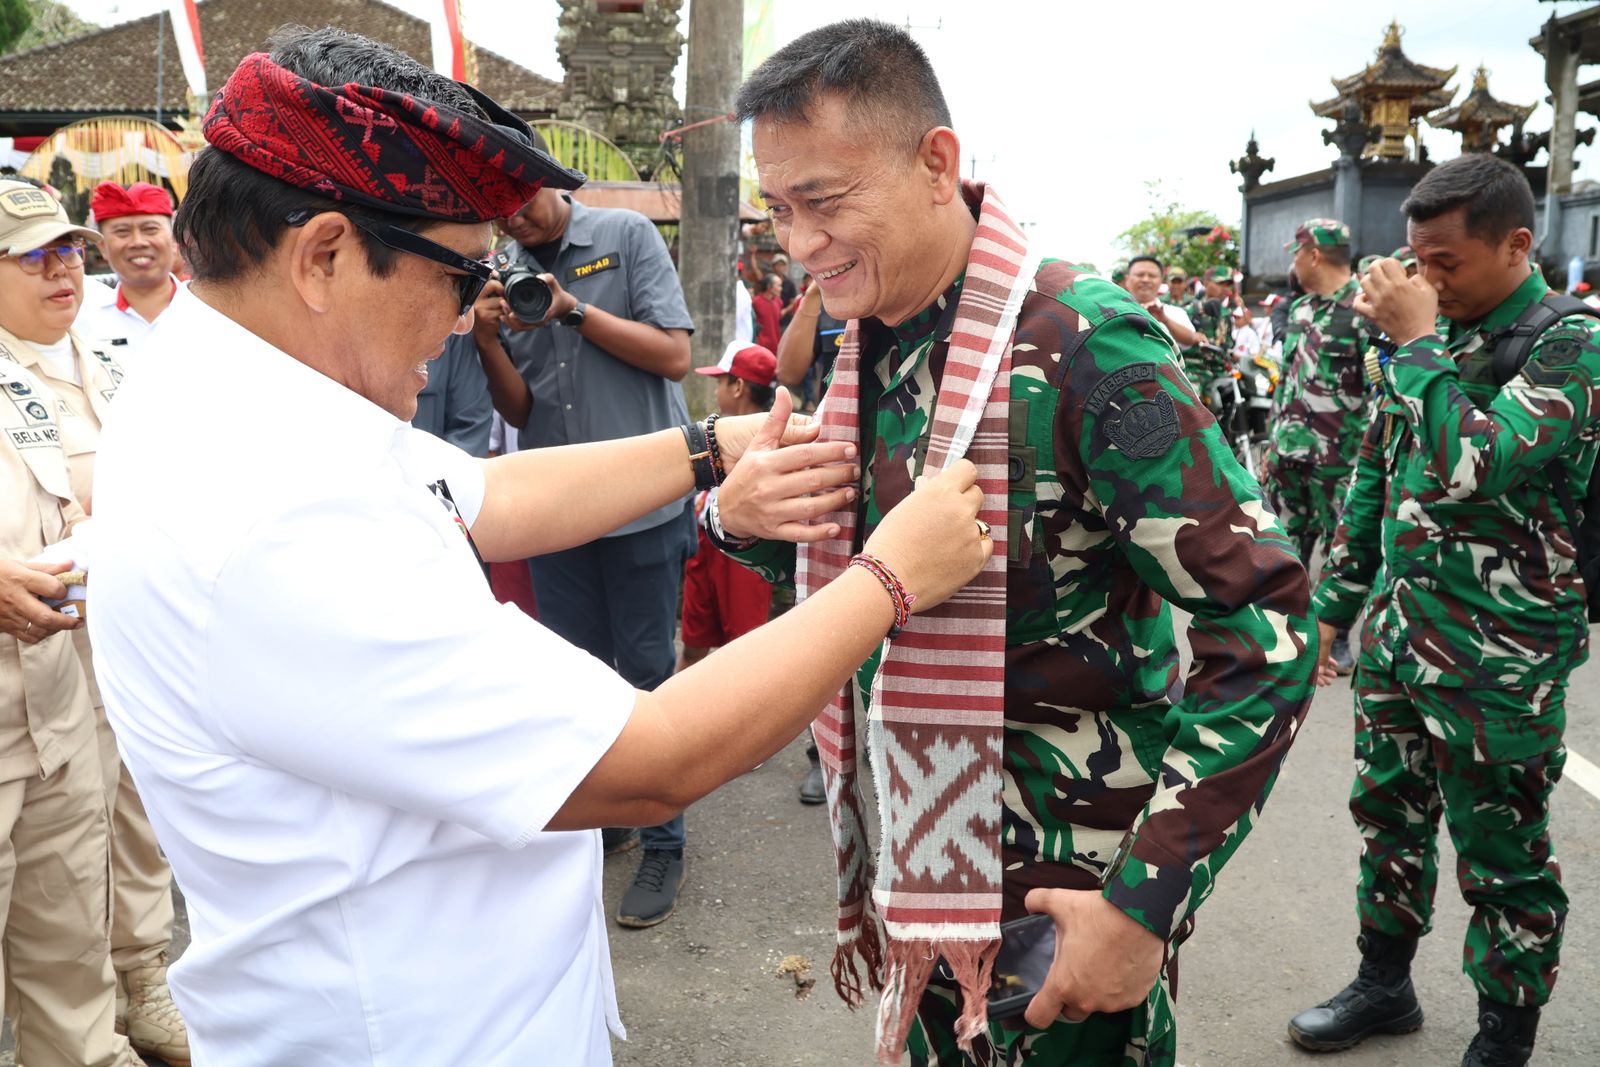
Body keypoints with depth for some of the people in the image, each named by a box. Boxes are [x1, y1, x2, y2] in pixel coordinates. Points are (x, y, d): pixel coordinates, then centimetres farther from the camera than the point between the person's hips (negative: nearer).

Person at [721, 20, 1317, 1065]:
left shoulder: (1084, 342, -22)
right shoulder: (862, 342, 0)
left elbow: (1266, 623, -23)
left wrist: (1147, 898, -24)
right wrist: (740, 515, -10)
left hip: (1063, 887, -6)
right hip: (919, 857, 7)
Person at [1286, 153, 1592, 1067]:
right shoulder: (1432, 334, 7)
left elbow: (1471, 468, -30)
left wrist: (1416, 341, -22)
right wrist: (1335, 604, 14)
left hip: (1499, 660, -7)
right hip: (1398, 634, 7)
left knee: (1503, 861, 8)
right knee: (1390, 814, 19)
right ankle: (1385, 985, 39)